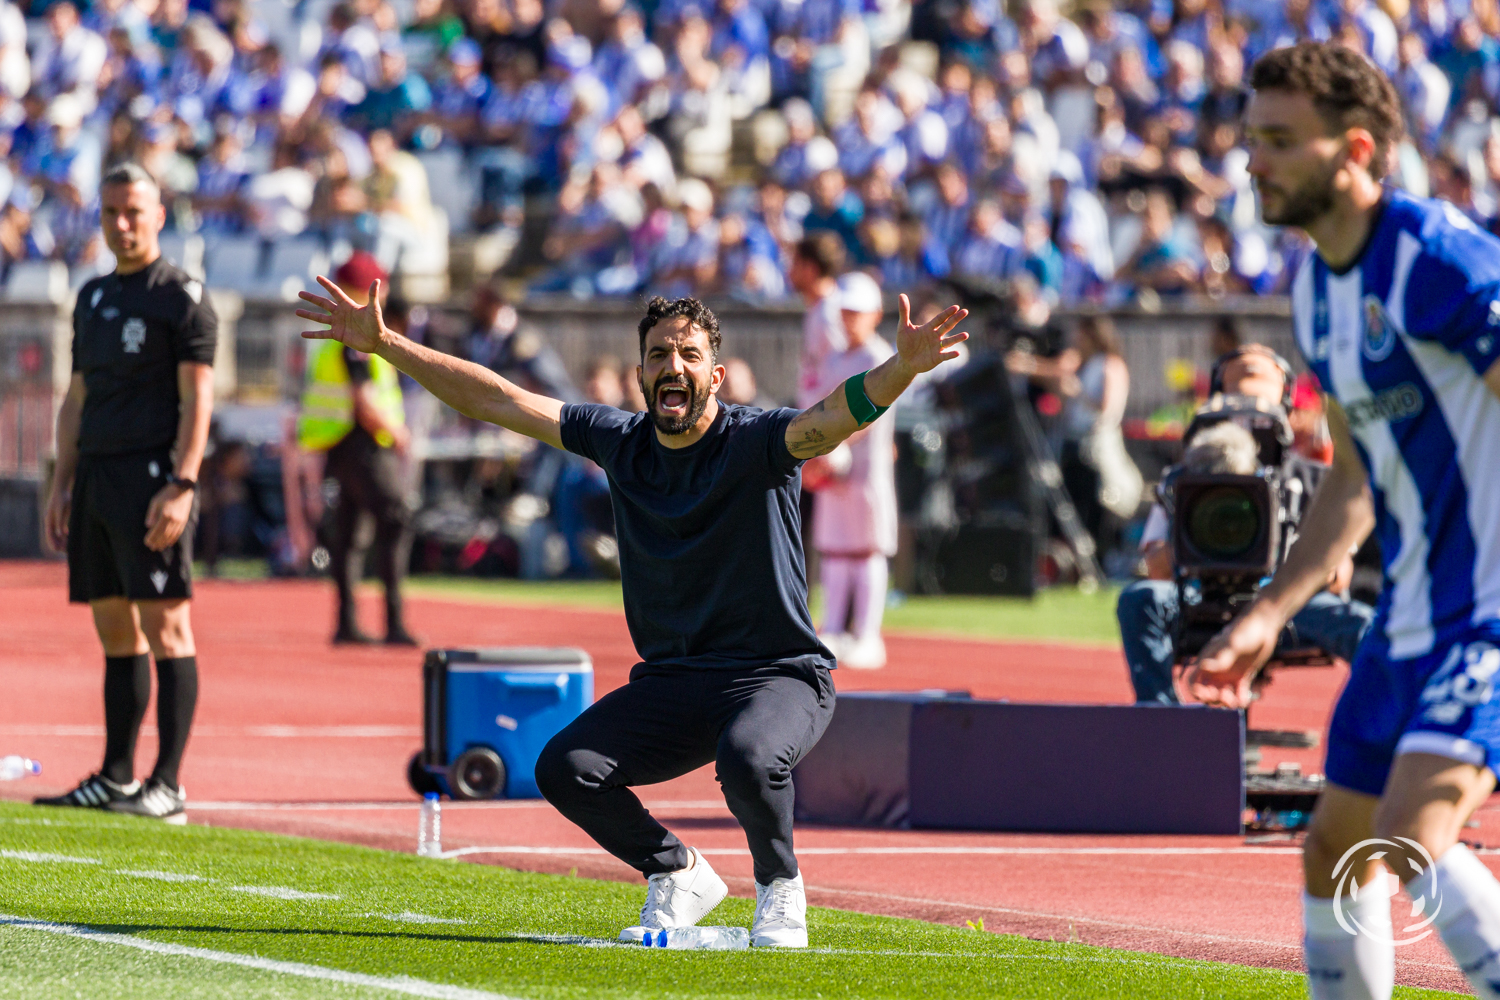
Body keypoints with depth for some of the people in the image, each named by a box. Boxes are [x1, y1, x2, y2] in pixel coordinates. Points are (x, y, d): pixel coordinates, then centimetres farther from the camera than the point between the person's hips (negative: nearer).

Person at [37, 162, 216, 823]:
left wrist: (181, 487, -18)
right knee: (115, 631, 8)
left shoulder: (182, 298, -3)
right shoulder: (93, 298, 19)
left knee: (165, 626, -8)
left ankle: (168, 785, -10)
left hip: (152, 472, -7)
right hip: (96, 473, 7)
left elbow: (197, 400, -9)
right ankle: (117, 777, 11)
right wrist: (62, 484, 15)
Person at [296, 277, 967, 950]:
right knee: (565, 769, -15)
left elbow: (837, 416, -33)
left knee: (749, 758, -36)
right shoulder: (620, 442, 2)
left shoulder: (758, 441, -13)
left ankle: (779, 889, -4)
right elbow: (491, 398, 7)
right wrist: (383, 344, 4)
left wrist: (903, 369, -54)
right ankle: (677, 874, 11)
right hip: (668, 684, 5)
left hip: (779, 675, -5)